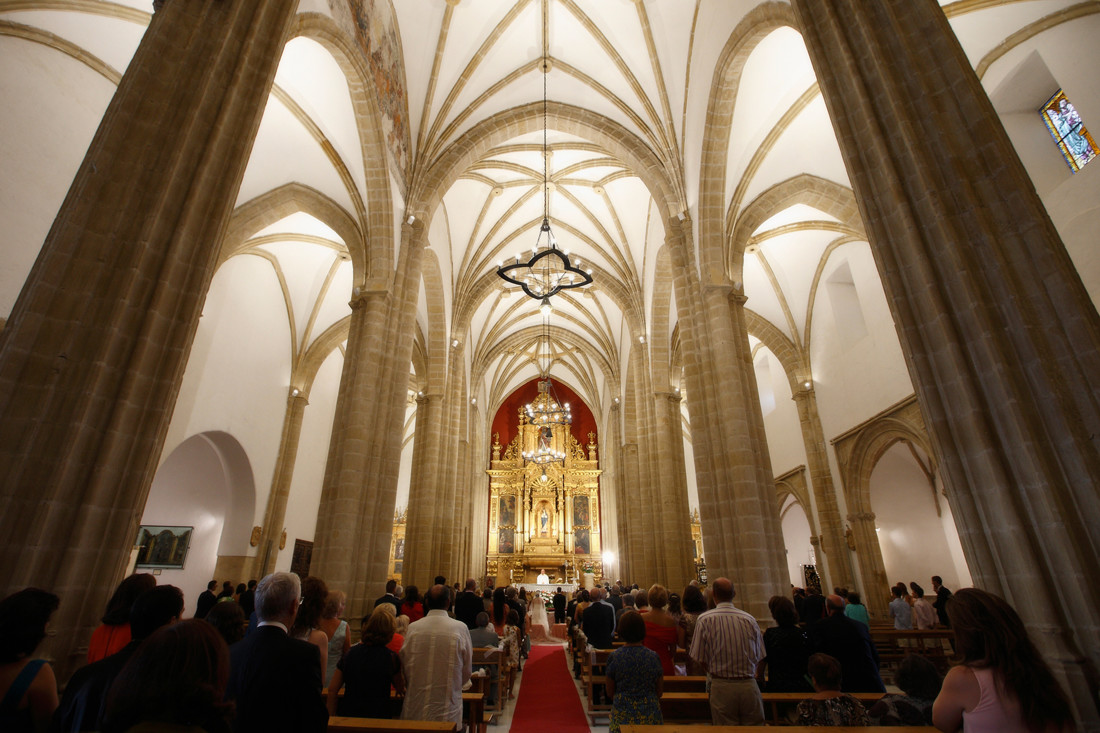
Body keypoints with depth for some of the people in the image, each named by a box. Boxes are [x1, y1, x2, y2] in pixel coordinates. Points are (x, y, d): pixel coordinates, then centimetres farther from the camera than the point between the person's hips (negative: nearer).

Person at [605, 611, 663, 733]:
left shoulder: (614, 657, -9)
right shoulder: (653, 656, -8)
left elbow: (610, 692, 1)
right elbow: (659, 691, 4)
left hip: (622, 713, -1)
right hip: (650, 713, 1)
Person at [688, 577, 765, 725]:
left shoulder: (704, 620, -9)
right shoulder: (749, 619, -3)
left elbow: (700, 659, -4)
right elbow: (759, 657, 4)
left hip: (721, 686, -2)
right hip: (749, 685, 2)